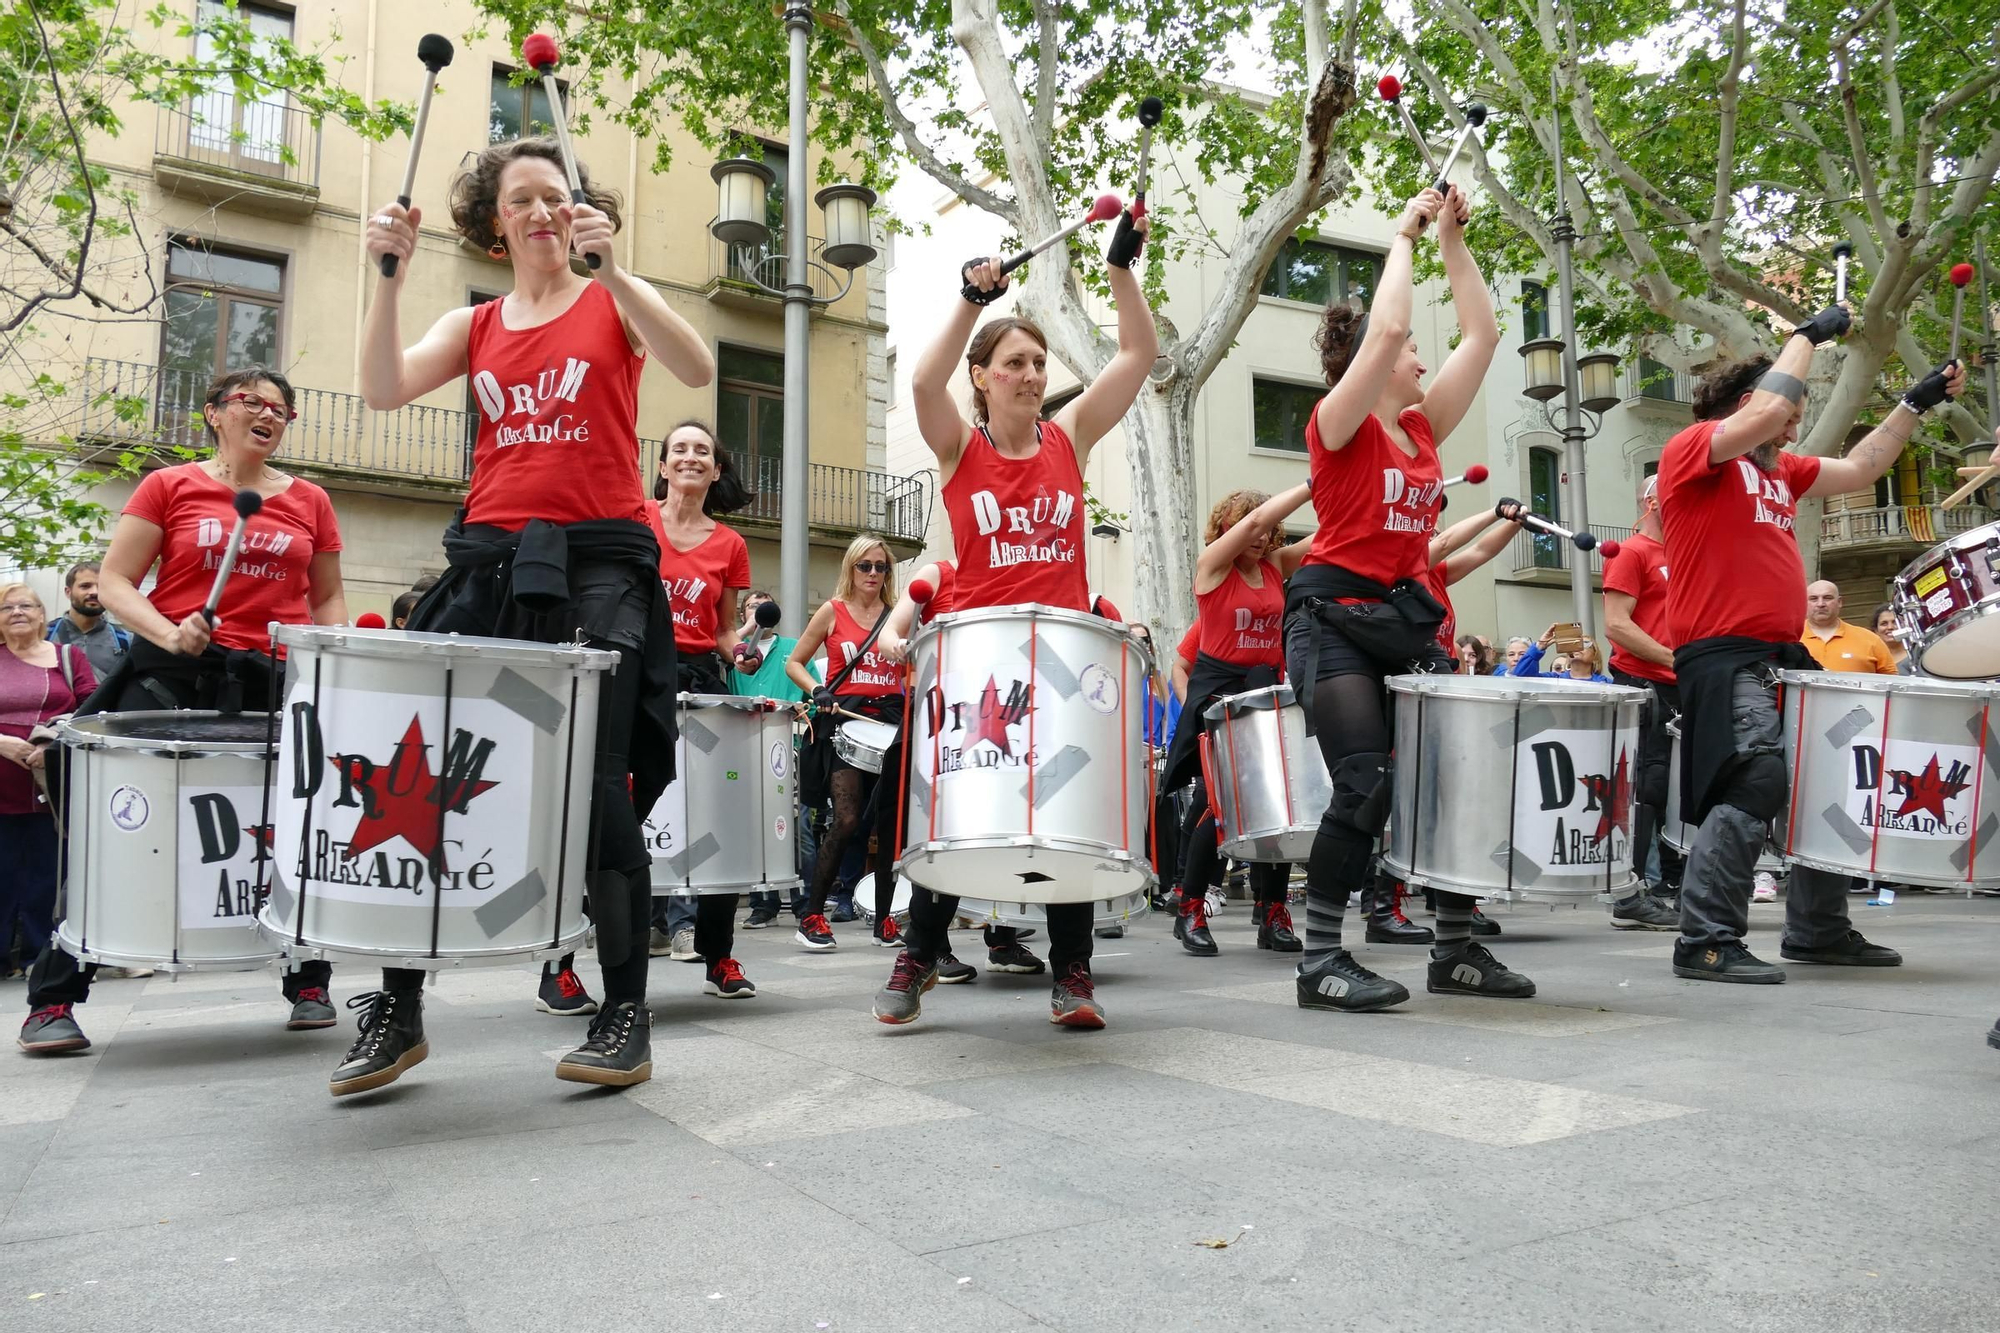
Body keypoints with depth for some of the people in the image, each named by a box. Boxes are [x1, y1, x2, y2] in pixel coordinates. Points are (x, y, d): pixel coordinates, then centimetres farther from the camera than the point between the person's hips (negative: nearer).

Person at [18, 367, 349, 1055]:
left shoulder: (310, 501, 12)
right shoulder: (169, 487, 6)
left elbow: (329, 599, 17)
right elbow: (114, 583, 2)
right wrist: (169, 635, -16)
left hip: (278, 683, 2)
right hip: (175, 676, -2)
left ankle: (309, 984, 17)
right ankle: (54, 998, 6)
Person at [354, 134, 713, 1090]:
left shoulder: (614, 301, 9)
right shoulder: (475, 326, 19)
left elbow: (695, 369, -11)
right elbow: (384, 390, 3)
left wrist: (610, 268, -19)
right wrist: (390, 274, -7)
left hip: (597, 564, -4)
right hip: (489, 561, 4)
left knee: (596, 782, -10)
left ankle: (626, 1014, 1)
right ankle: (397, 1007, 11)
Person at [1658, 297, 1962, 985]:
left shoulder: (1780, 469, 22)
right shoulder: (1693, 449, -4)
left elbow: (1857, 470, 32)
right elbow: (1767, 409, -18)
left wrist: (1915, 404, 28)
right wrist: (1808, 334, -4)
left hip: (1785, 655, 10)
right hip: (1723, 655, -10)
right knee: (1756, 782, -22)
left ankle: (1817, 930, 25)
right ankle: (1706, 942, -17)